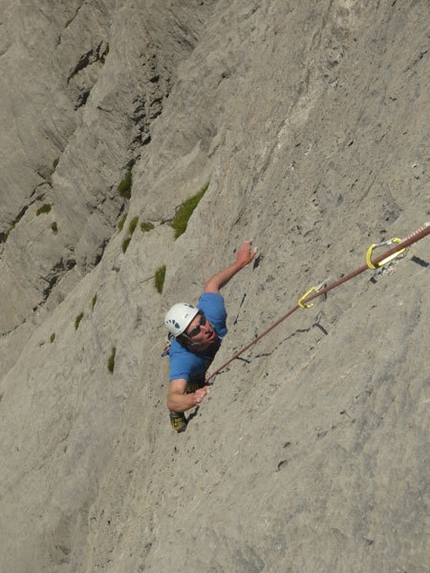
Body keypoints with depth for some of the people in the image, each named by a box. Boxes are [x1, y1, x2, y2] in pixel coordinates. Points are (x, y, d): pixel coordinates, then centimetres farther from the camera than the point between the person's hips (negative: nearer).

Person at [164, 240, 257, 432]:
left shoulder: (212, 313, -44)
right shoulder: (182, 359, -52)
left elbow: (211, 284, -23)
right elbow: (172, 400, -63)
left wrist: (239, 263, -16)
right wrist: (193, 398, -84)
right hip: (195, 373, -3)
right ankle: (176, 415, 23)